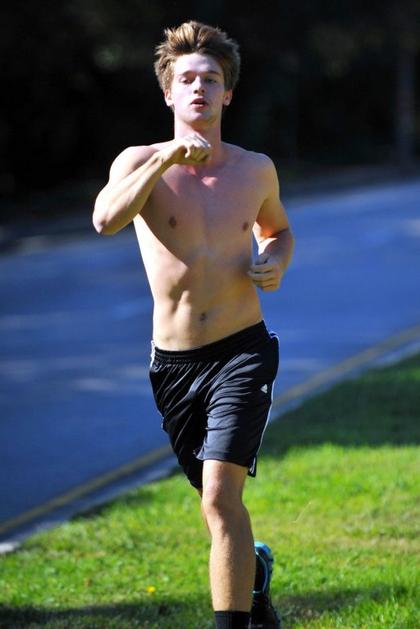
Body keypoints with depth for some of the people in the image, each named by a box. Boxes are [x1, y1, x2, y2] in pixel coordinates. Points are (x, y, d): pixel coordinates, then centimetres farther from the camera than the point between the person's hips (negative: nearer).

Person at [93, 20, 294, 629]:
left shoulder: (256, 168, 4)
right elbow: (106, 219, -24)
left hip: (242, 352, -1)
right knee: (220, 503, 18)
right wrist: (167, 159, -32)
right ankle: (254, 569, 50)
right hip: (173, 361, 1)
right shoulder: (141, 162, -3)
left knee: (220, 499, -19)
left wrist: (276, 262, 1)